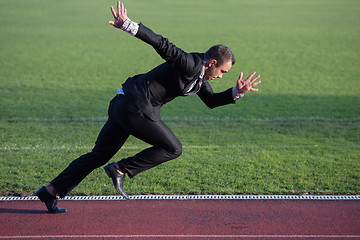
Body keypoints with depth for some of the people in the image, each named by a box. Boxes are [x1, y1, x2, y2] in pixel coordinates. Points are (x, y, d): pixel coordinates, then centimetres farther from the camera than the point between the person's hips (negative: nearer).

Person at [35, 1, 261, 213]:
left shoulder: (199, 74, 17)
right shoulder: (189, 64, -13)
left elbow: (211, 100, 29)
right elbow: (162, 44, -23)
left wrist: (236, 92, 14)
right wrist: (128, 25, -33)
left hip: (122, 105, 10)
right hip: (137, 108, -10)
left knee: (99, 155, 13)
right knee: (173, 148, 2)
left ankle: (51, 191, 16)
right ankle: (121, 169, -1)